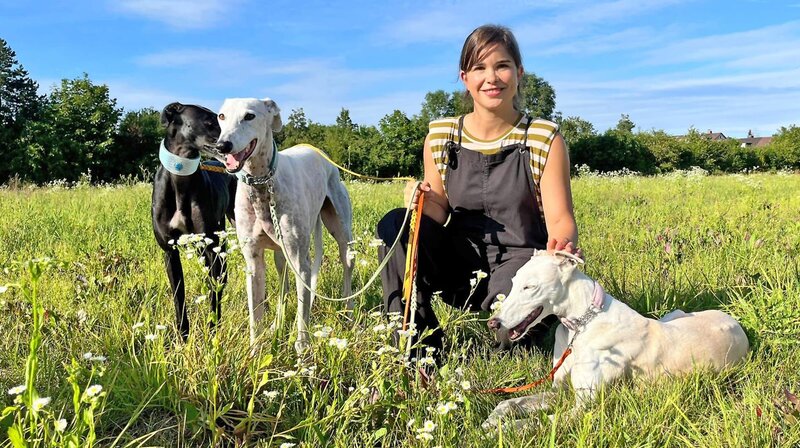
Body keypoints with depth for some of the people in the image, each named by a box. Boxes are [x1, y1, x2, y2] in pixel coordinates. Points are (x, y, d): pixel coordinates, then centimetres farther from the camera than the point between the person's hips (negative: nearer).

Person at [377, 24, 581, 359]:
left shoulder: (545, 139, -5)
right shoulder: (440, 137, 2)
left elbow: (560, 218, -9)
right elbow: (440, 214, 5)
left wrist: (562, 241, -32)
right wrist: (426, 202, -20)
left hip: (518, 260, -3)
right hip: (460, 266, 3)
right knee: (394, 225, -19)